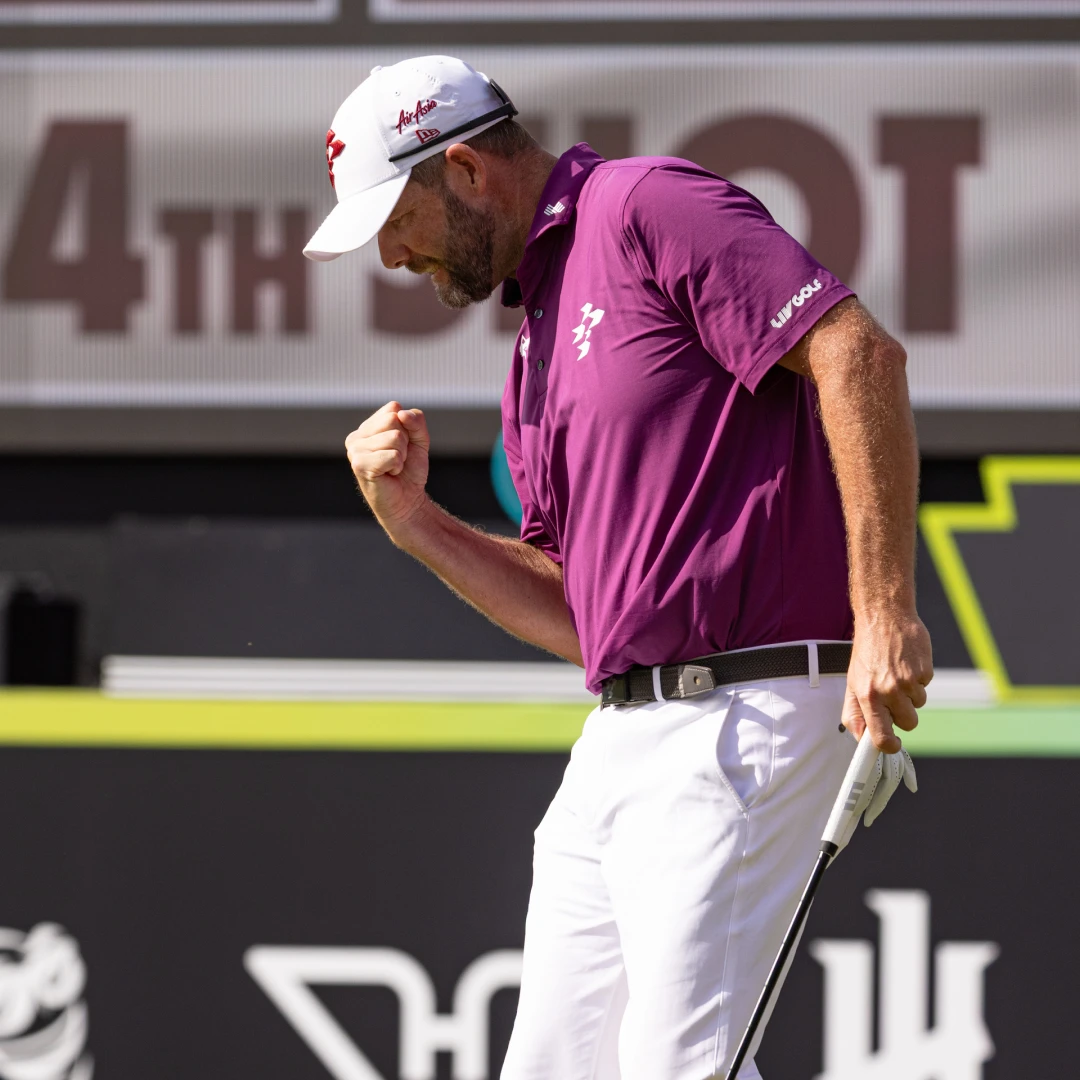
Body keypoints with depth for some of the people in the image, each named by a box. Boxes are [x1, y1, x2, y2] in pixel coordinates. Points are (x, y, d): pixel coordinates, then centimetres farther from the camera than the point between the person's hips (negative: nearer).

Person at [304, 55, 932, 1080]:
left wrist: (886, 610, -22)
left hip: (744, 716, -10)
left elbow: (858, 352, -16)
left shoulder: (648, 207, -5)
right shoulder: (536, 355, 23)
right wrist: (413, 522, 10)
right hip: (619, 737, 10)